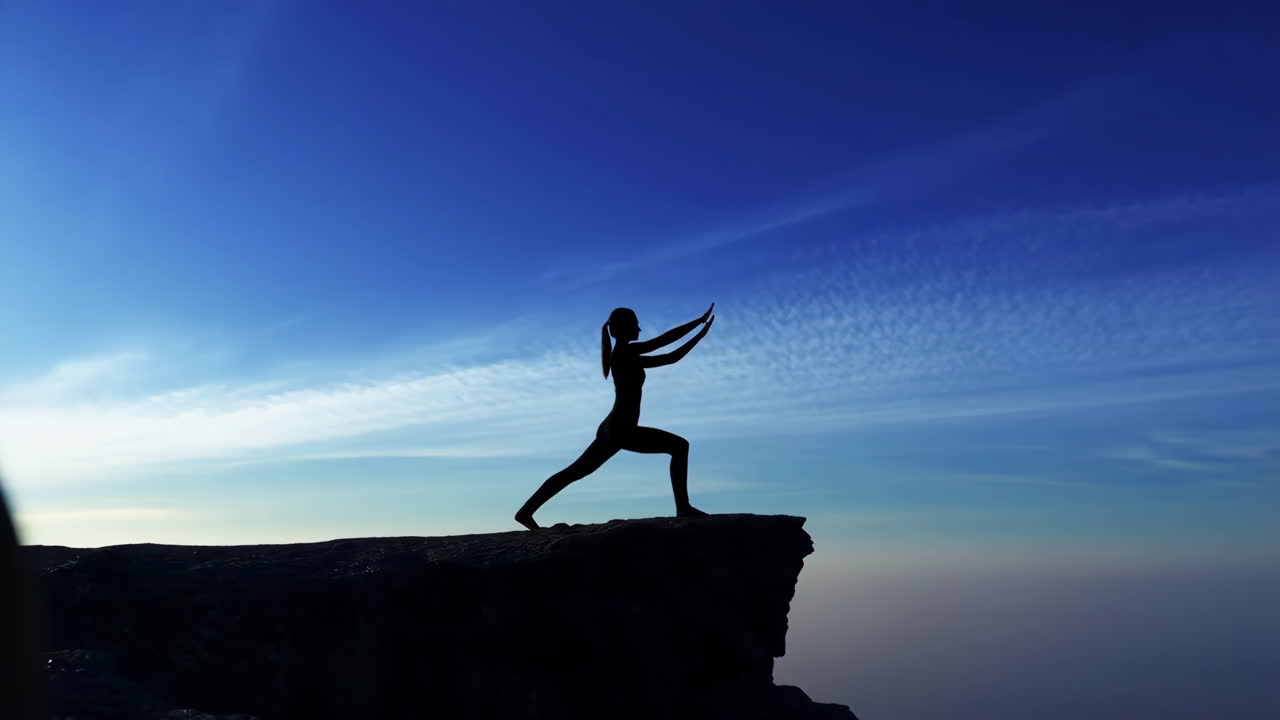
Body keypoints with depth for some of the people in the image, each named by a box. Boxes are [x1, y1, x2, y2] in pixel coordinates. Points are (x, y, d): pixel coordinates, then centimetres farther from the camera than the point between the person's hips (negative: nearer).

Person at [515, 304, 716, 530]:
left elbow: (670, 358, 19)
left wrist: (699, 336, 16)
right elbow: (666, 338, -12)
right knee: (679, 445, -8)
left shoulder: (628, 357, 20)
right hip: (621, 429, -10)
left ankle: (526, 511, 16)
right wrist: (700, 321, -7)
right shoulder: (624, 351, -8)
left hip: (612, 428, 10)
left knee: (574, 472, 13)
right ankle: (683, 507, -13)